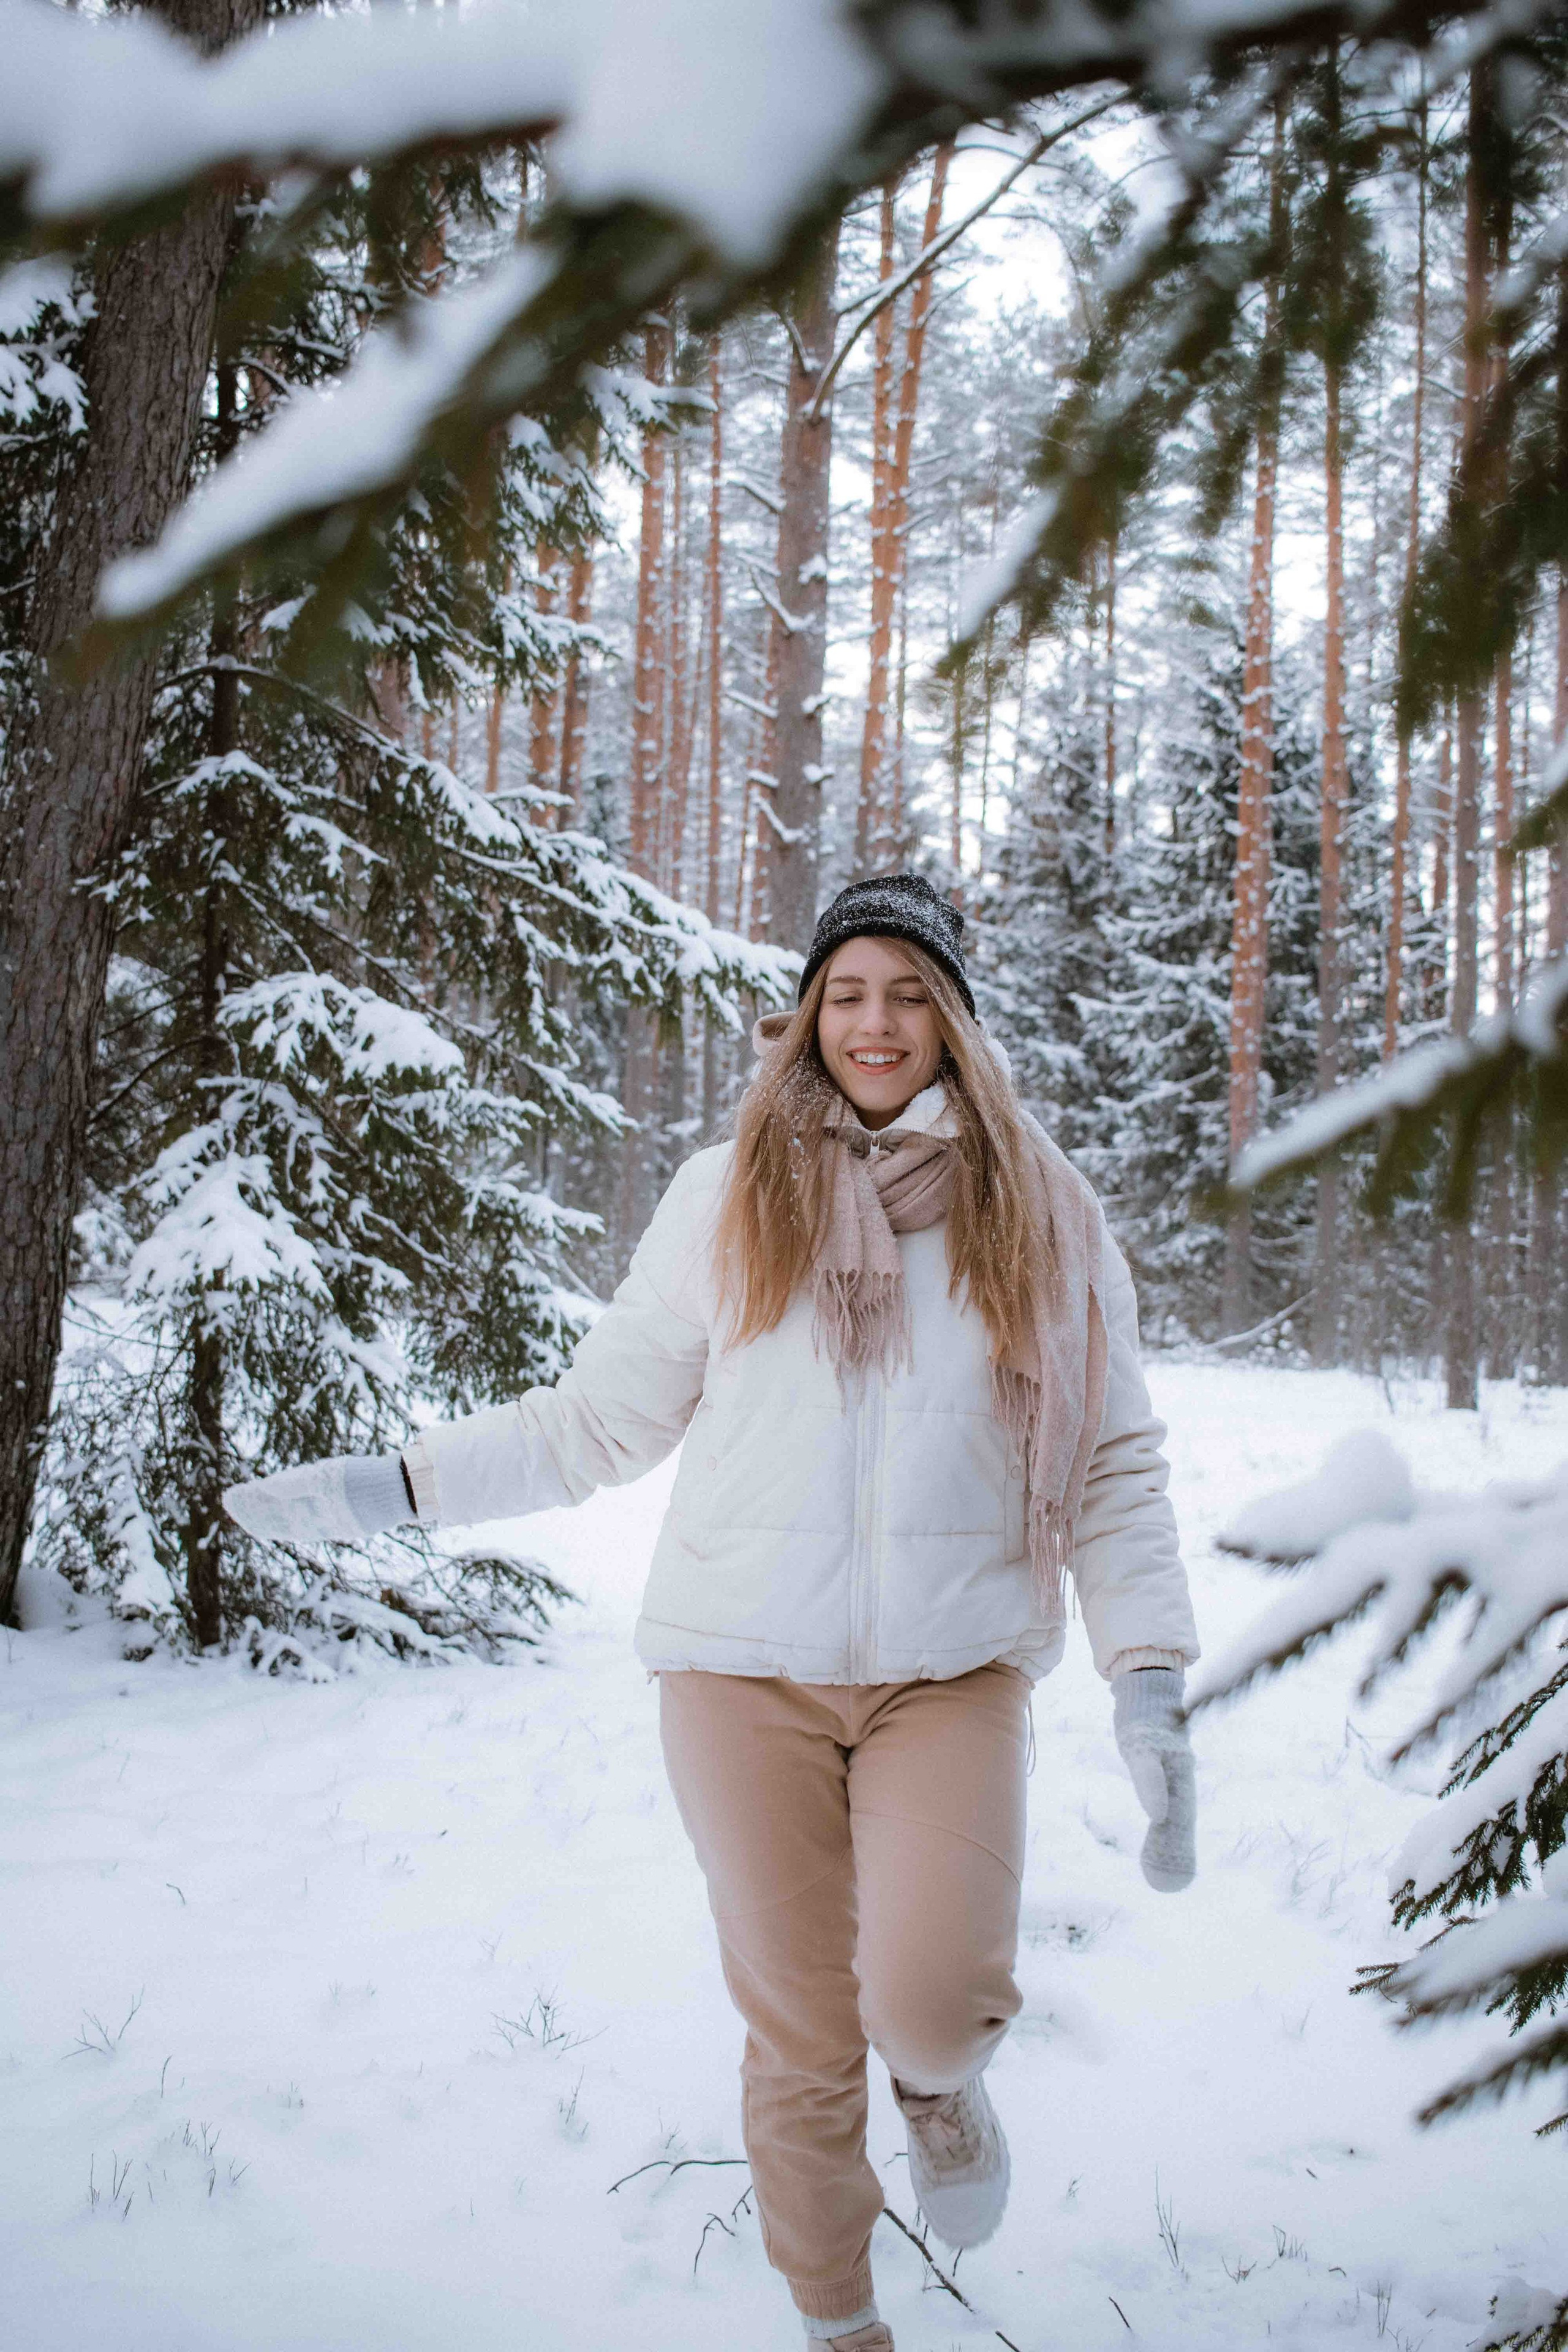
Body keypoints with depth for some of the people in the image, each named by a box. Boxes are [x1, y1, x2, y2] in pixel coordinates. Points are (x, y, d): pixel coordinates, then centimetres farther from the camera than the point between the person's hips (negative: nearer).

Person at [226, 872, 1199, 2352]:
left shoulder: (1040, 1216, 5)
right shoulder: (727, 1197, 5)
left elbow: (1112, 1468, 7)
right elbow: (603, 1416, 11)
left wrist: (1152, 1691, -2)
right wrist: (384, 1488, 6)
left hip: (954, 1668, 0)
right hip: (746, 1668, 1)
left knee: (925, 2000, -20)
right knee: (798, 2035, 8)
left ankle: (942, 2077, 18)